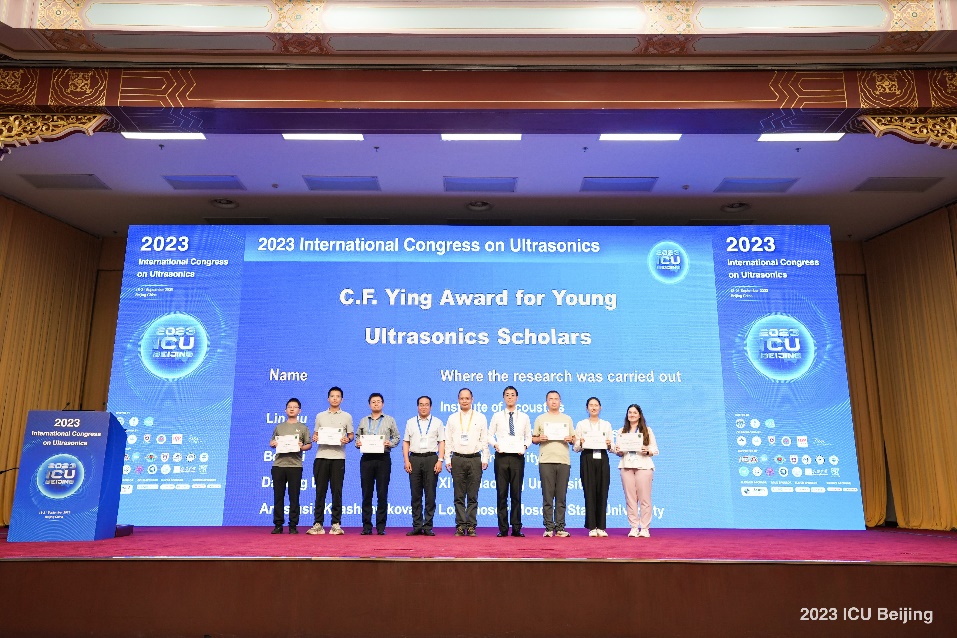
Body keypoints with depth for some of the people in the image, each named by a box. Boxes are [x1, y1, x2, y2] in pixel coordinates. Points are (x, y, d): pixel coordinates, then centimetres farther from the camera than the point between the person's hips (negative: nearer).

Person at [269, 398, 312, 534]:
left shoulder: (303, 428, 9)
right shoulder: (279, 427, 16)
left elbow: (309, 445, 6)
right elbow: (272, 443, 20)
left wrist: (302, 447, -14)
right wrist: (273, 444, -2)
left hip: (295, 465, -2)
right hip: (278, 465, 2)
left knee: (294, 496, 0)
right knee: (278, 496, 4)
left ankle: (293, 525, 7)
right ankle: (278, 525, 12)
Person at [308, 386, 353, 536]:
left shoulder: (347, 416, 9)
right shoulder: (320, 416, 14)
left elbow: (351, 435, 10)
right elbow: (315, 433, 16)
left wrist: (347, 439, -11)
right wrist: (314, 438, -5)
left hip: (338, 457, -1)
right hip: (321, 456, 1)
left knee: (337, 491, -1)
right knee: (320, 491, 3)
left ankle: (336, 524, 4)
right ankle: (318, 524, 9)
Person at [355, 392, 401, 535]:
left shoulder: (390, 420, 10)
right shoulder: (363, 421, 15)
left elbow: (396, 437, 8)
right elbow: (357, 437, 16)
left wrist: (389, 443, -11)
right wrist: (357, 443, -5)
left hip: (383, 458, -2)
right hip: (367, 458, 2)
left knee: (382, 493, -1)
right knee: (366, 493, 2)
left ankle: (381, 526, 4)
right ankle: (366, 526, 8)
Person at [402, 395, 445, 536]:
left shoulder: (437, 422, 10)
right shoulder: (410, 422, 14)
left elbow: (441, 442, 4)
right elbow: (406, 442, 11)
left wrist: (440, 461, -7)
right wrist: (406, 461, 0)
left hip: (431, 458, -1)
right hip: (414, 458, 1)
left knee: (430, 494, -1)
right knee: (416, 494, 3)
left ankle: (428, 527, 5)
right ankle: (417, 527, 9)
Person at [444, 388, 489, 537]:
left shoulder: (480, 418, 8)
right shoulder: (452, 418, 11)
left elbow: (485, 440, 7)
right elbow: (448, 440, 10)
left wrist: (485, 459, -1)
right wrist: (447, 459, 2)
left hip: (475, 459, -1)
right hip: (457, 459, 1)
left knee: (473, 496, 2)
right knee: (459, 496, 2)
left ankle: (471, 526, 7)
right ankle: (460, 526, 8)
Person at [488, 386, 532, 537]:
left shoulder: (524, 417, 10)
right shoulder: (497, 416, 9)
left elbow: (529, 437, 11)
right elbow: (490, 435, 9)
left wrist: (525, 446, -8)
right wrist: (495, 444, -9)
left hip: (517, 456, 0)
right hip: (501, 456, 0)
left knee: (516, 493, 2)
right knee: (501, 493, 1)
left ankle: (516, 528, 10)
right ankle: (503, 528, 8)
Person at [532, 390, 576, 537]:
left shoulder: (567, 419, 17)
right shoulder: (540, 419, 12)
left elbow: (573, 439, 17)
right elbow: (533, 438, 10)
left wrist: (570, 439, -5)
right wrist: (540, 439, -10)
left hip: (564, 460, 1)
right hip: (546, 461, -1)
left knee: (561, 496, 1)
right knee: (547, 496, -2)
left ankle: (560, 527, 5)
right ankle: (549, 527, 2)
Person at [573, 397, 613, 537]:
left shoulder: (607, 425, 15)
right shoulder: (581, 424, 9)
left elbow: (611, 448, 12)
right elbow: (576, 448, 5)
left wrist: (609, 445, -9)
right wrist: (581, 443, -15)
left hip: (602, 459, 2)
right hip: (587, 459, -2)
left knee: (602, 493, -1)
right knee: (589, 492, -4)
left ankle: (601, 527, 7)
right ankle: (592, 527, 3)